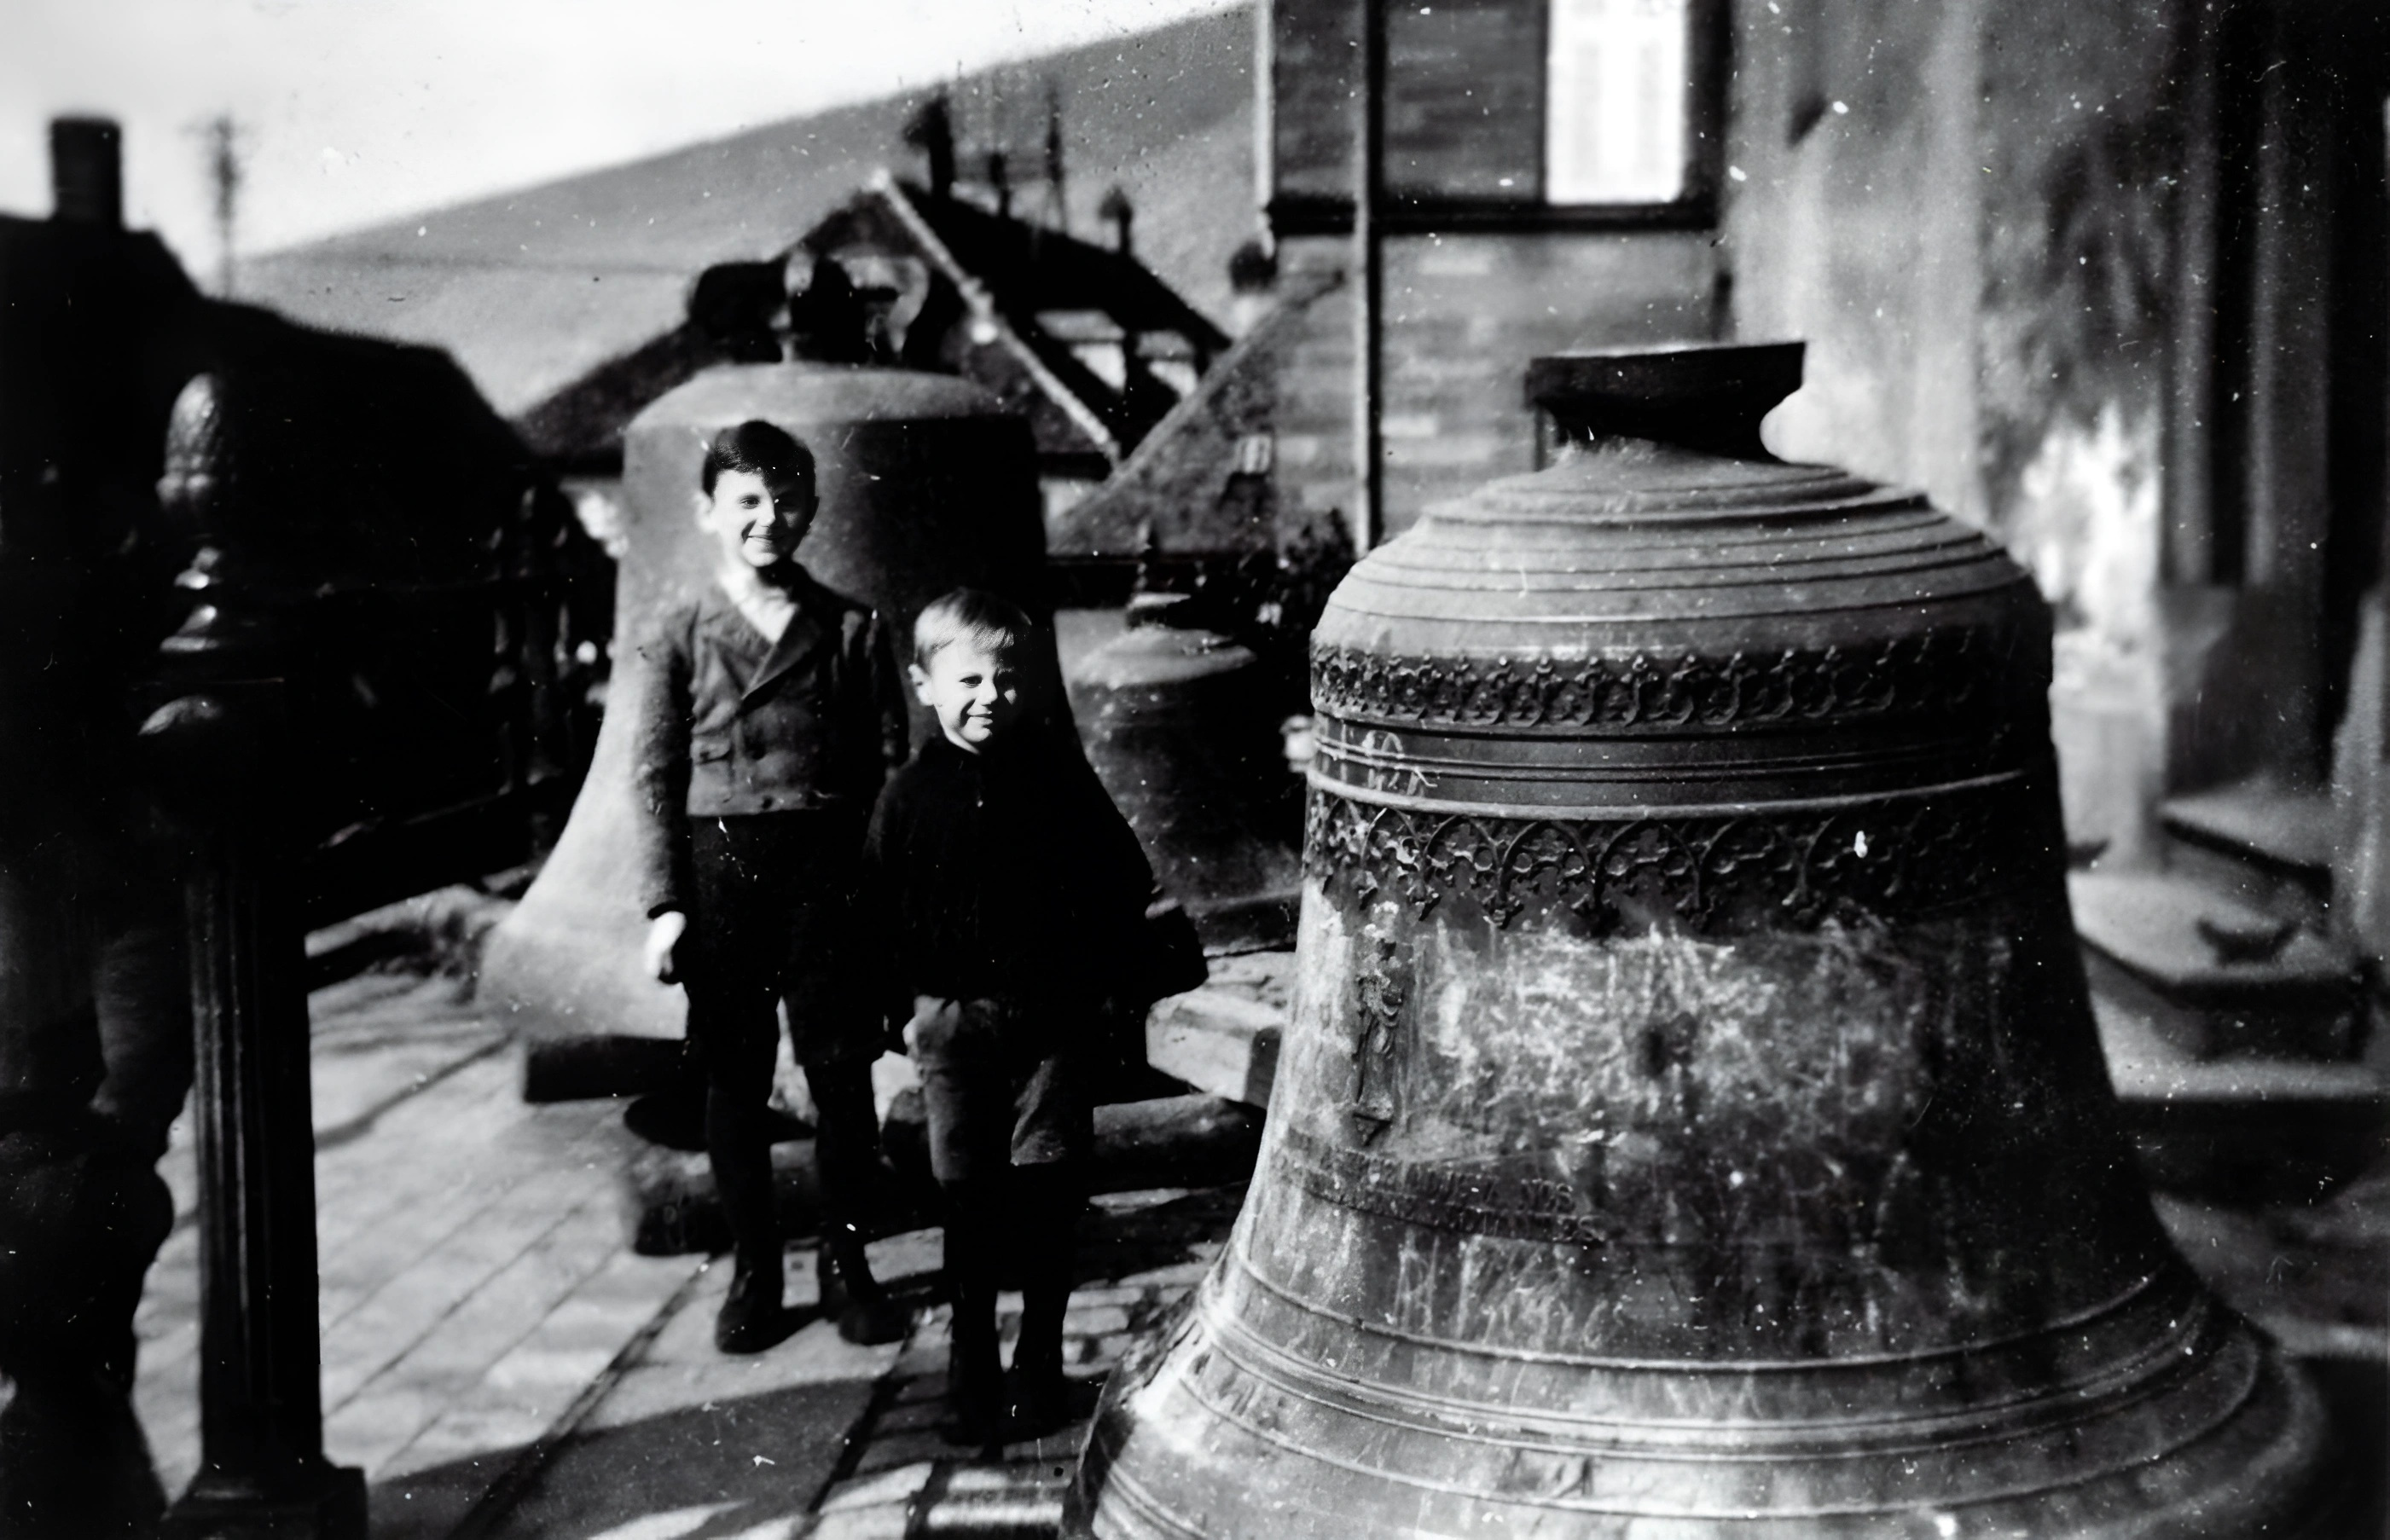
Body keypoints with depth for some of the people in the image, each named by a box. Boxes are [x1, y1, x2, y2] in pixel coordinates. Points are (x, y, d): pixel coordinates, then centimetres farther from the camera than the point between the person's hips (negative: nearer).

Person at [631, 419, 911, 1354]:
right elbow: (655, 778, 4)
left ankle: (846, 1267, 18)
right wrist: (666, 904, -4)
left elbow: (891, 767, 5)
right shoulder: (680, 640, 5)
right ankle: (753, 1273, 19)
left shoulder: (853, 633, 5)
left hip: (828, 868, 0)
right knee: (734, 1082, 6)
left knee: (843, 1076, 3)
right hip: (718, 872, 0)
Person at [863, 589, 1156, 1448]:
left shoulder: (1059, 774, -2)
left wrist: (1106, 983, 0)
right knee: (967, 1201, 6)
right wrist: (907, 1007, 1)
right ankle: (971, 1370, 18)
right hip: (953, 1017, 0)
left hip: (1055, 1015, 0)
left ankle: (1040, 1366, 18)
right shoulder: (911, 794, -1)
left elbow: (1124, 879, 4)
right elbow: (880, 911, 5)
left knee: (1046, 1196, 4)